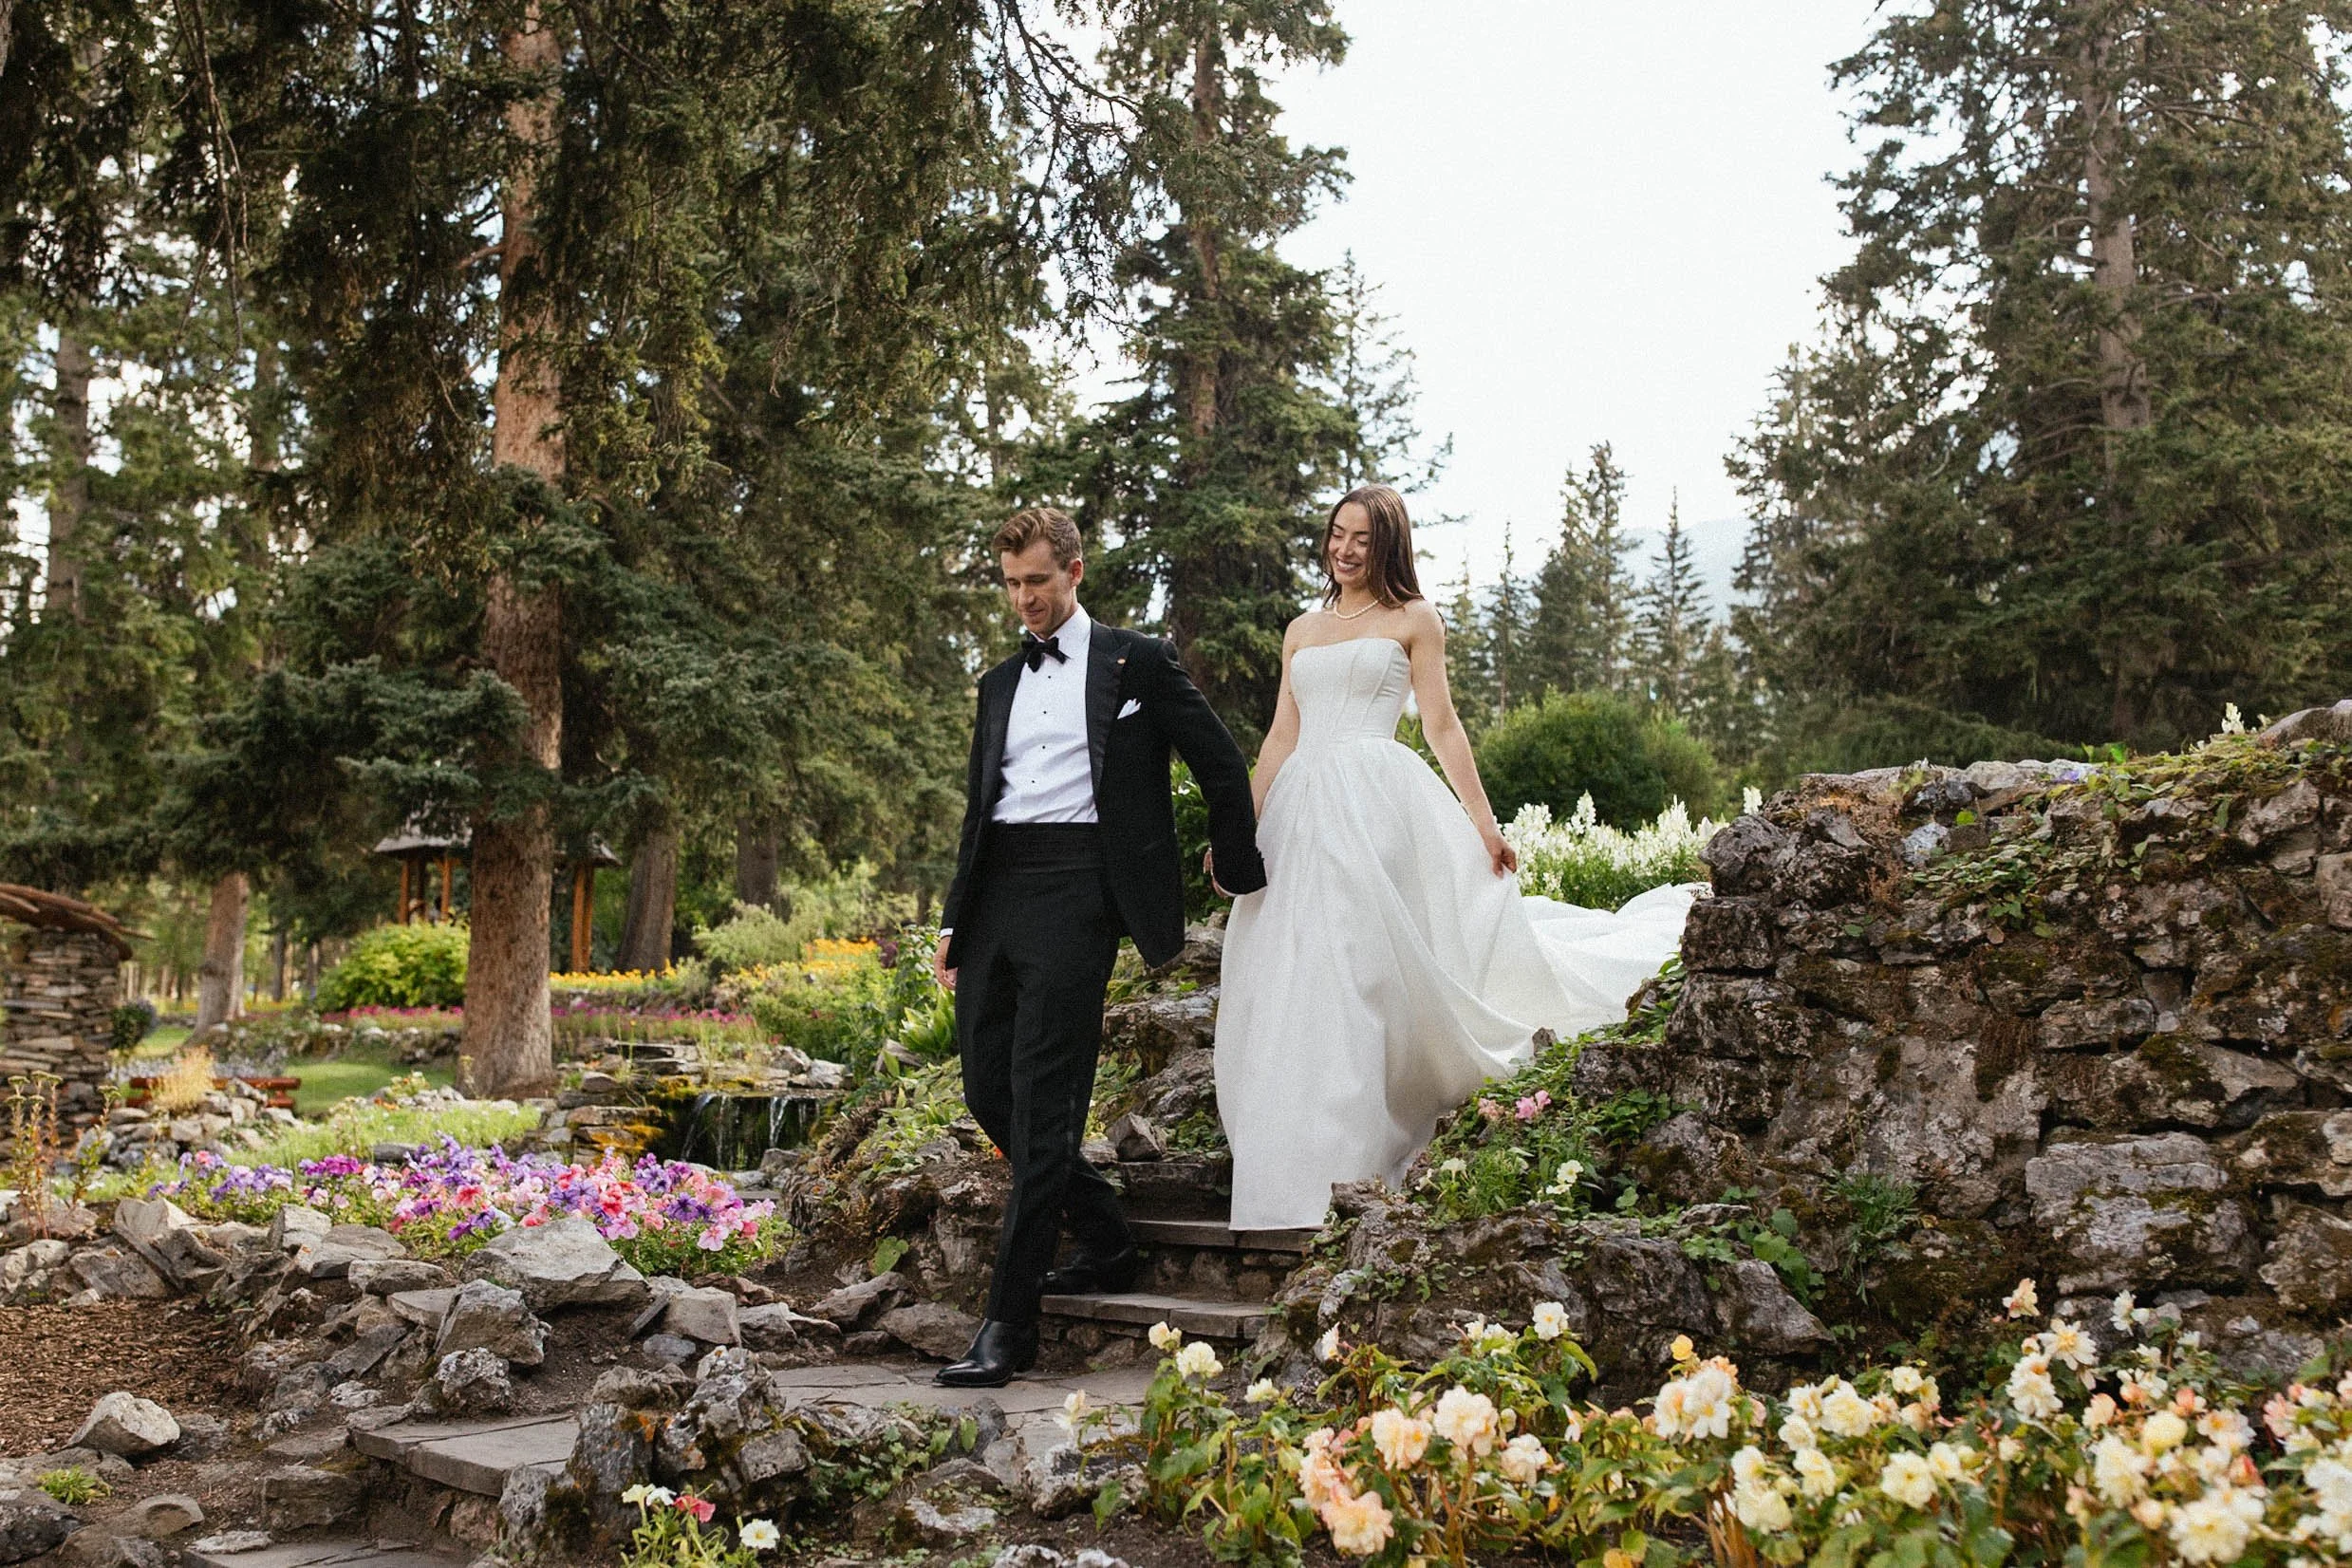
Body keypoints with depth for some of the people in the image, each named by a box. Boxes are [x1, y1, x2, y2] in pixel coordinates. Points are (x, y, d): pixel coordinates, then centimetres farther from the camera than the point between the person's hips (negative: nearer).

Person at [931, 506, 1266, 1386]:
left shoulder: (1136, 662, 5)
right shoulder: (999, 684, 22)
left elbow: (1222, 767, 9)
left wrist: (1240, 875, 12)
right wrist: (953, 921, 18)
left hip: (1075, 885, -7)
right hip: (996, 890, 7)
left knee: (1043, 1100, -11)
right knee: (988, 1090, 4)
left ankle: (1009, 1326, -9)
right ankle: (1106, 1247, 23)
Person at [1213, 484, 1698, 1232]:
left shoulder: (1412, 620, 7)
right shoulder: (1302, 630, 19)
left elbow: (1442, 725, 2)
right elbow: (1281, 736, 17)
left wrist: (1483, 820, -5)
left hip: (1376, 803, -5)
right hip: (1300, 808, 5)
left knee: (1357, 975, -9)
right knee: (1290, 985, 2)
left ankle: (1346, 1171, -4)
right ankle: (1295, 1168, 10)